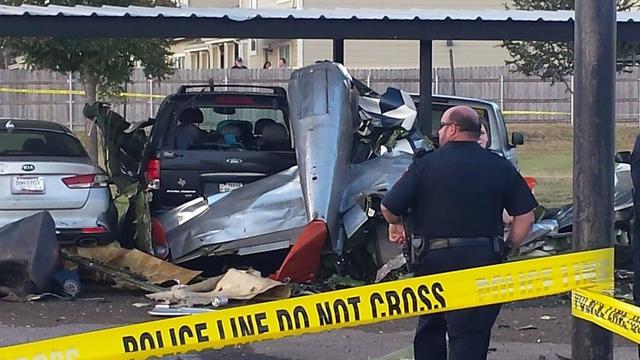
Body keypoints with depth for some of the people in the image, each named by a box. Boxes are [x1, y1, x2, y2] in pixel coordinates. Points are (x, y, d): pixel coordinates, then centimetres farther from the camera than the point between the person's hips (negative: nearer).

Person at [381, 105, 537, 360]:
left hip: (434, 259, 0)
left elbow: (389, 208, -3)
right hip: (484, 260, 0)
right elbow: (525, 217, 1)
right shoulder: (500, 167, 3)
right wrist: (507, 249, 14)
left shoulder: (426, 164, -2)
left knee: (429, 329, 19)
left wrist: (396, 224, 18)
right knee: (471, 337, -2)